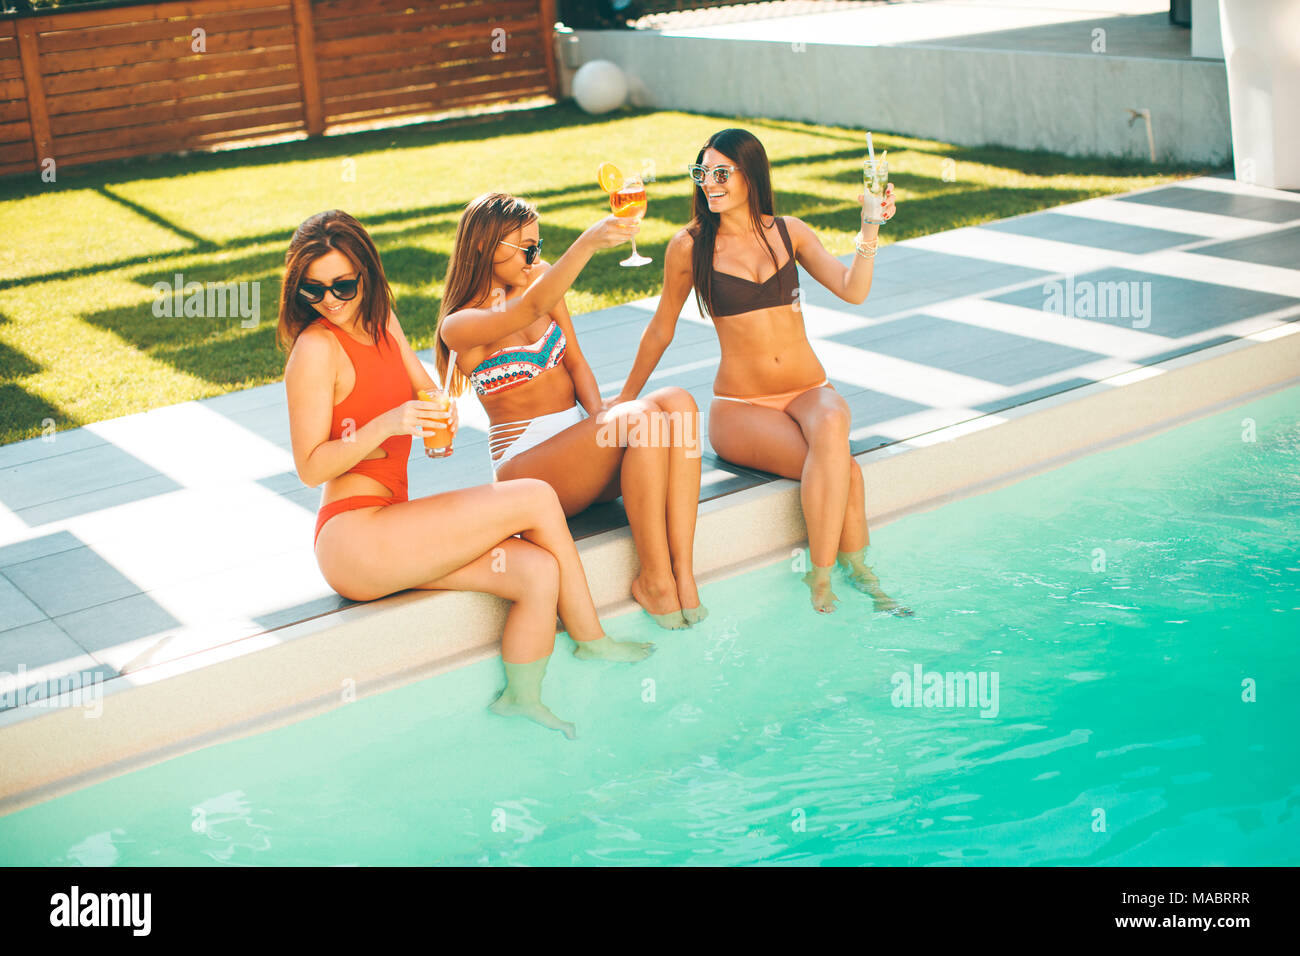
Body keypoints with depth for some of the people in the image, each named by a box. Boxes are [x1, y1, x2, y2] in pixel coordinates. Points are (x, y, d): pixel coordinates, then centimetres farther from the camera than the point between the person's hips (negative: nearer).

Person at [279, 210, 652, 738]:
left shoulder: (381, 322, 13)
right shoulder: (315, 348, -12)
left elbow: (426, 387, 25)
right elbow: (310, 468, -14)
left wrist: (441, 410, 1)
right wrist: (386, 425, -27)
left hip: (388, 527, 8)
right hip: (353, 541, -8)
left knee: (538, 572, -13)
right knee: (536, 498, -14)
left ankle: (521, 698, 4)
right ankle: (590, 639, 2)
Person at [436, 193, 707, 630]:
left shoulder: (540, 276, 14)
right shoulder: (459, 325, -9)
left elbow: (575, 362, 14)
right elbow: (530, 308, -29)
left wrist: (600, 414, -7)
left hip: (578, 451, 7)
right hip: (527, 462, -7)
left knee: (677, 401, -23)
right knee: (642, 418, -32)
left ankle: (682, 568, -30)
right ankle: (653, 579, -23)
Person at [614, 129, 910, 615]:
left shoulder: (788, 231, 8)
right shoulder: (690, 246, 0)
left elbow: (852, 289, -3)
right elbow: (661, 329, 11)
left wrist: (870, 230, -18)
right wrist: (622, 402, 16)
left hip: (810, 390, 3)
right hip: (741, 407, -3)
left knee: (831, 424, -36)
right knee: (842, 467, -32)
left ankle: (822, 579, -29)